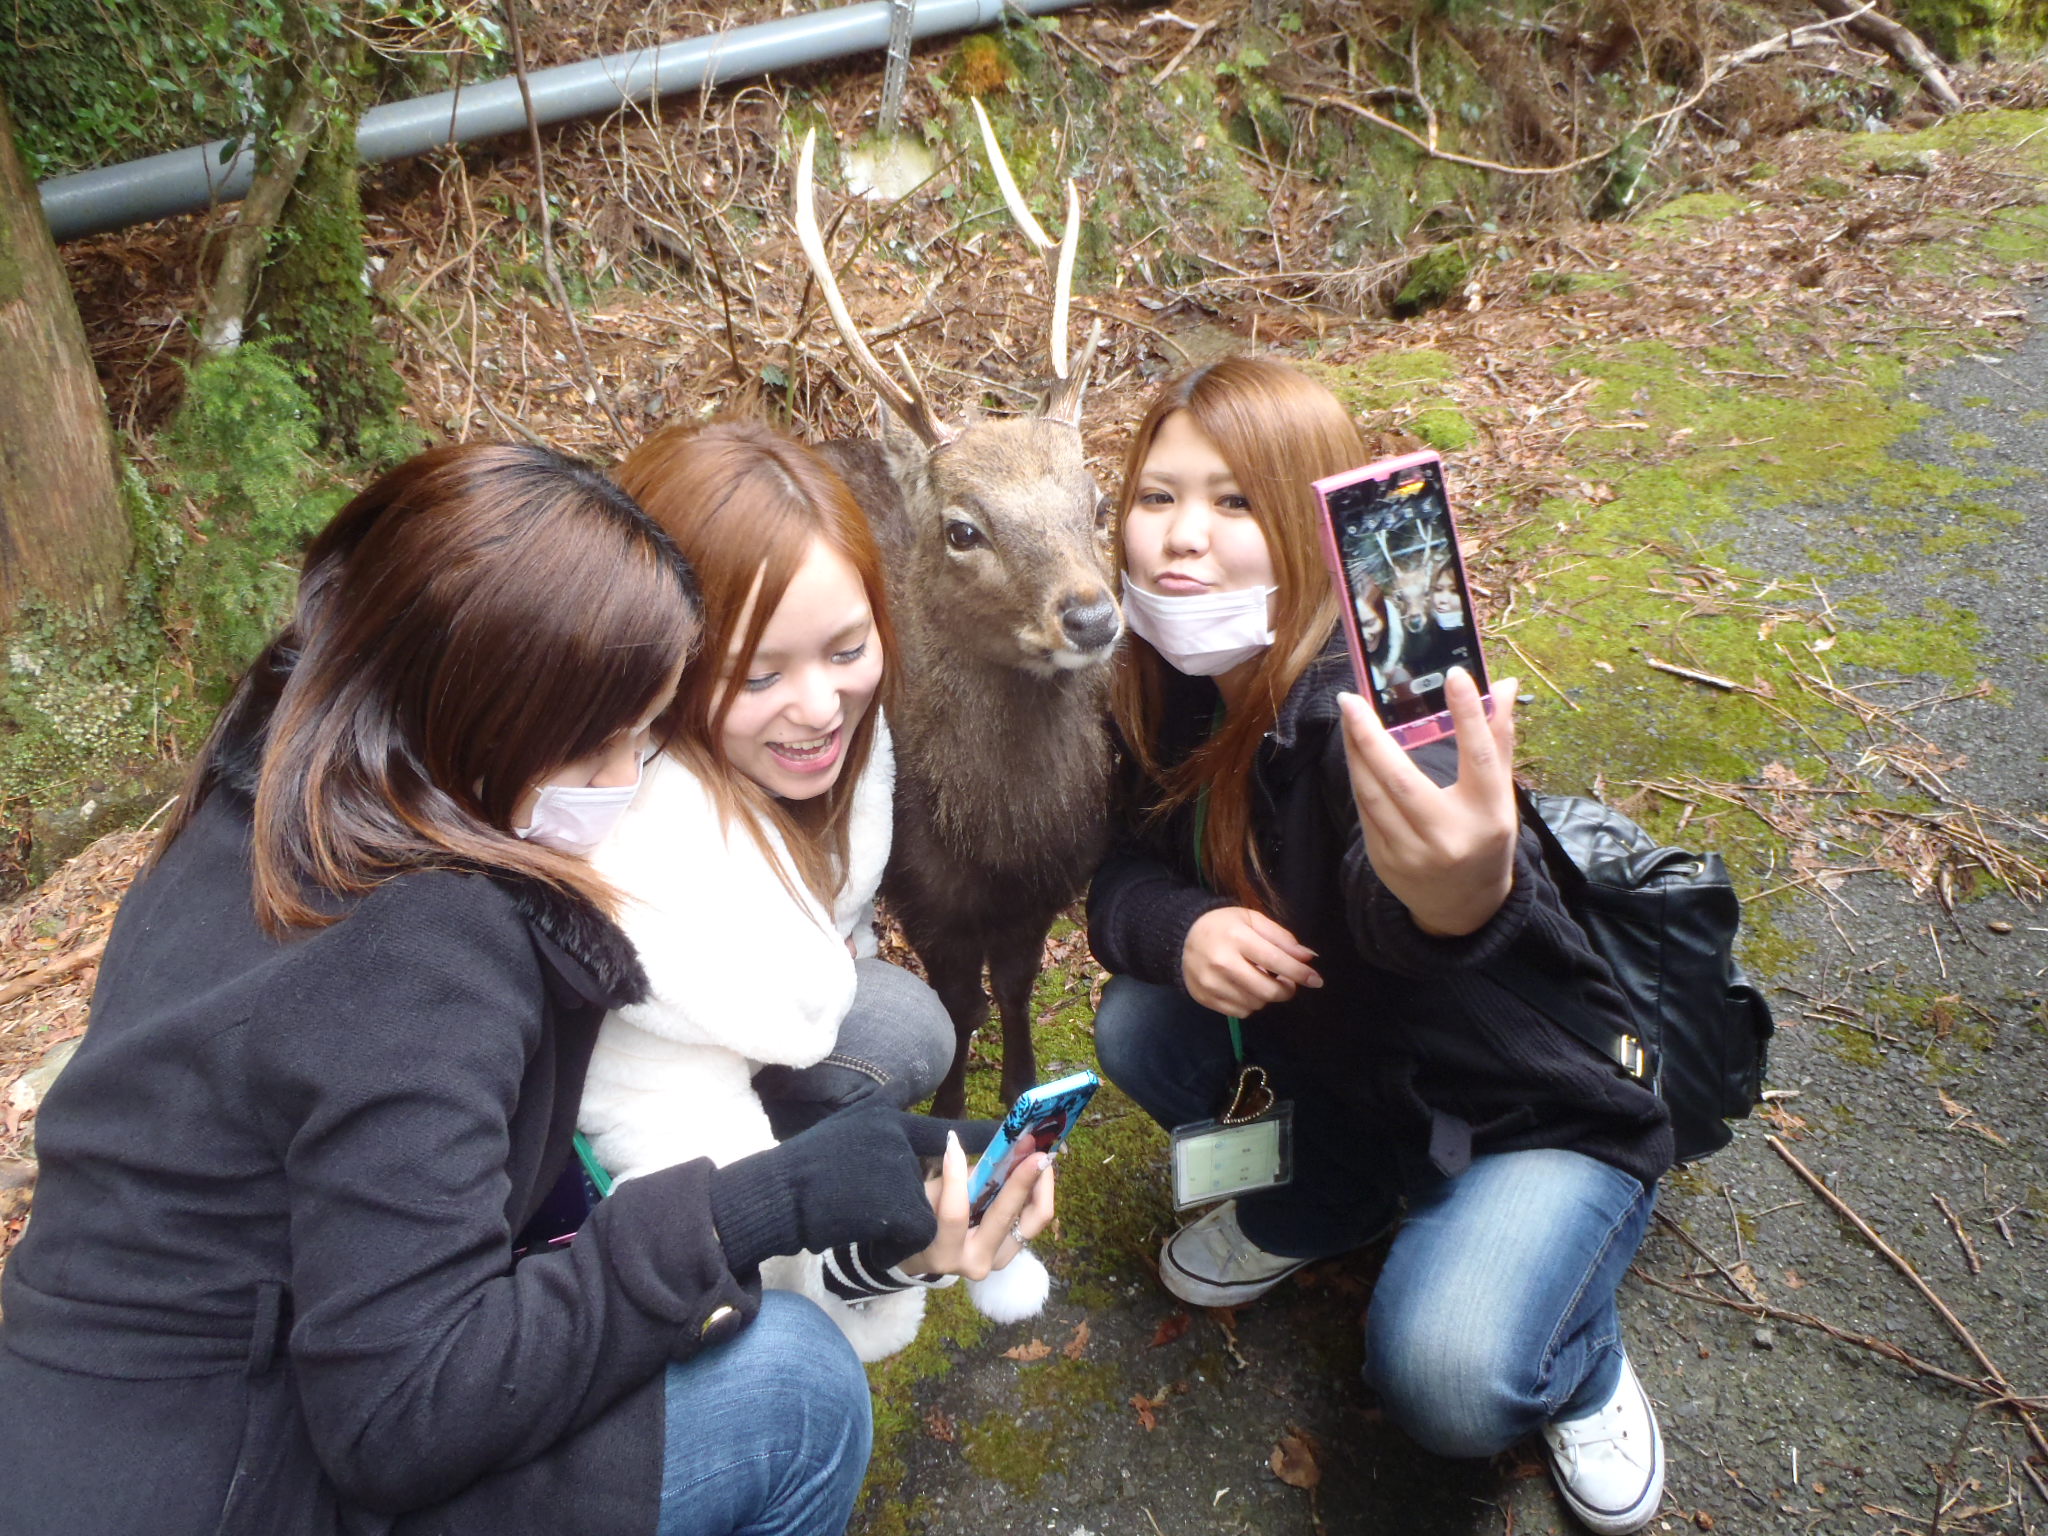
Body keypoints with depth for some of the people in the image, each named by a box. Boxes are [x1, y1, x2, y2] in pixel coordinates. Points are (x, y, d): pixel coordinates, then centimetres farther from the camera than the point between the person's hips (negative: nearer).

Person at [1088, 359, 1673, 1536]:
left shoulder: (1363, 700, -33)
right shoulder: (1178, 693, -11)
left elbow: (1395, 896, -53)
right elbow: (1123, 873, -6)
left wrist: (1460, 895, -78)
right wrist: (1180, 929, -30)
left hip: (1548, 1108, -6)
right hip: (1359, 1069, 7)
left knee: (1447, 1375, -27)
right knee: (1138, 1022, -13)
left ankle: (1580, 1364, 10)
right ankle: (1326, 1202, 14)